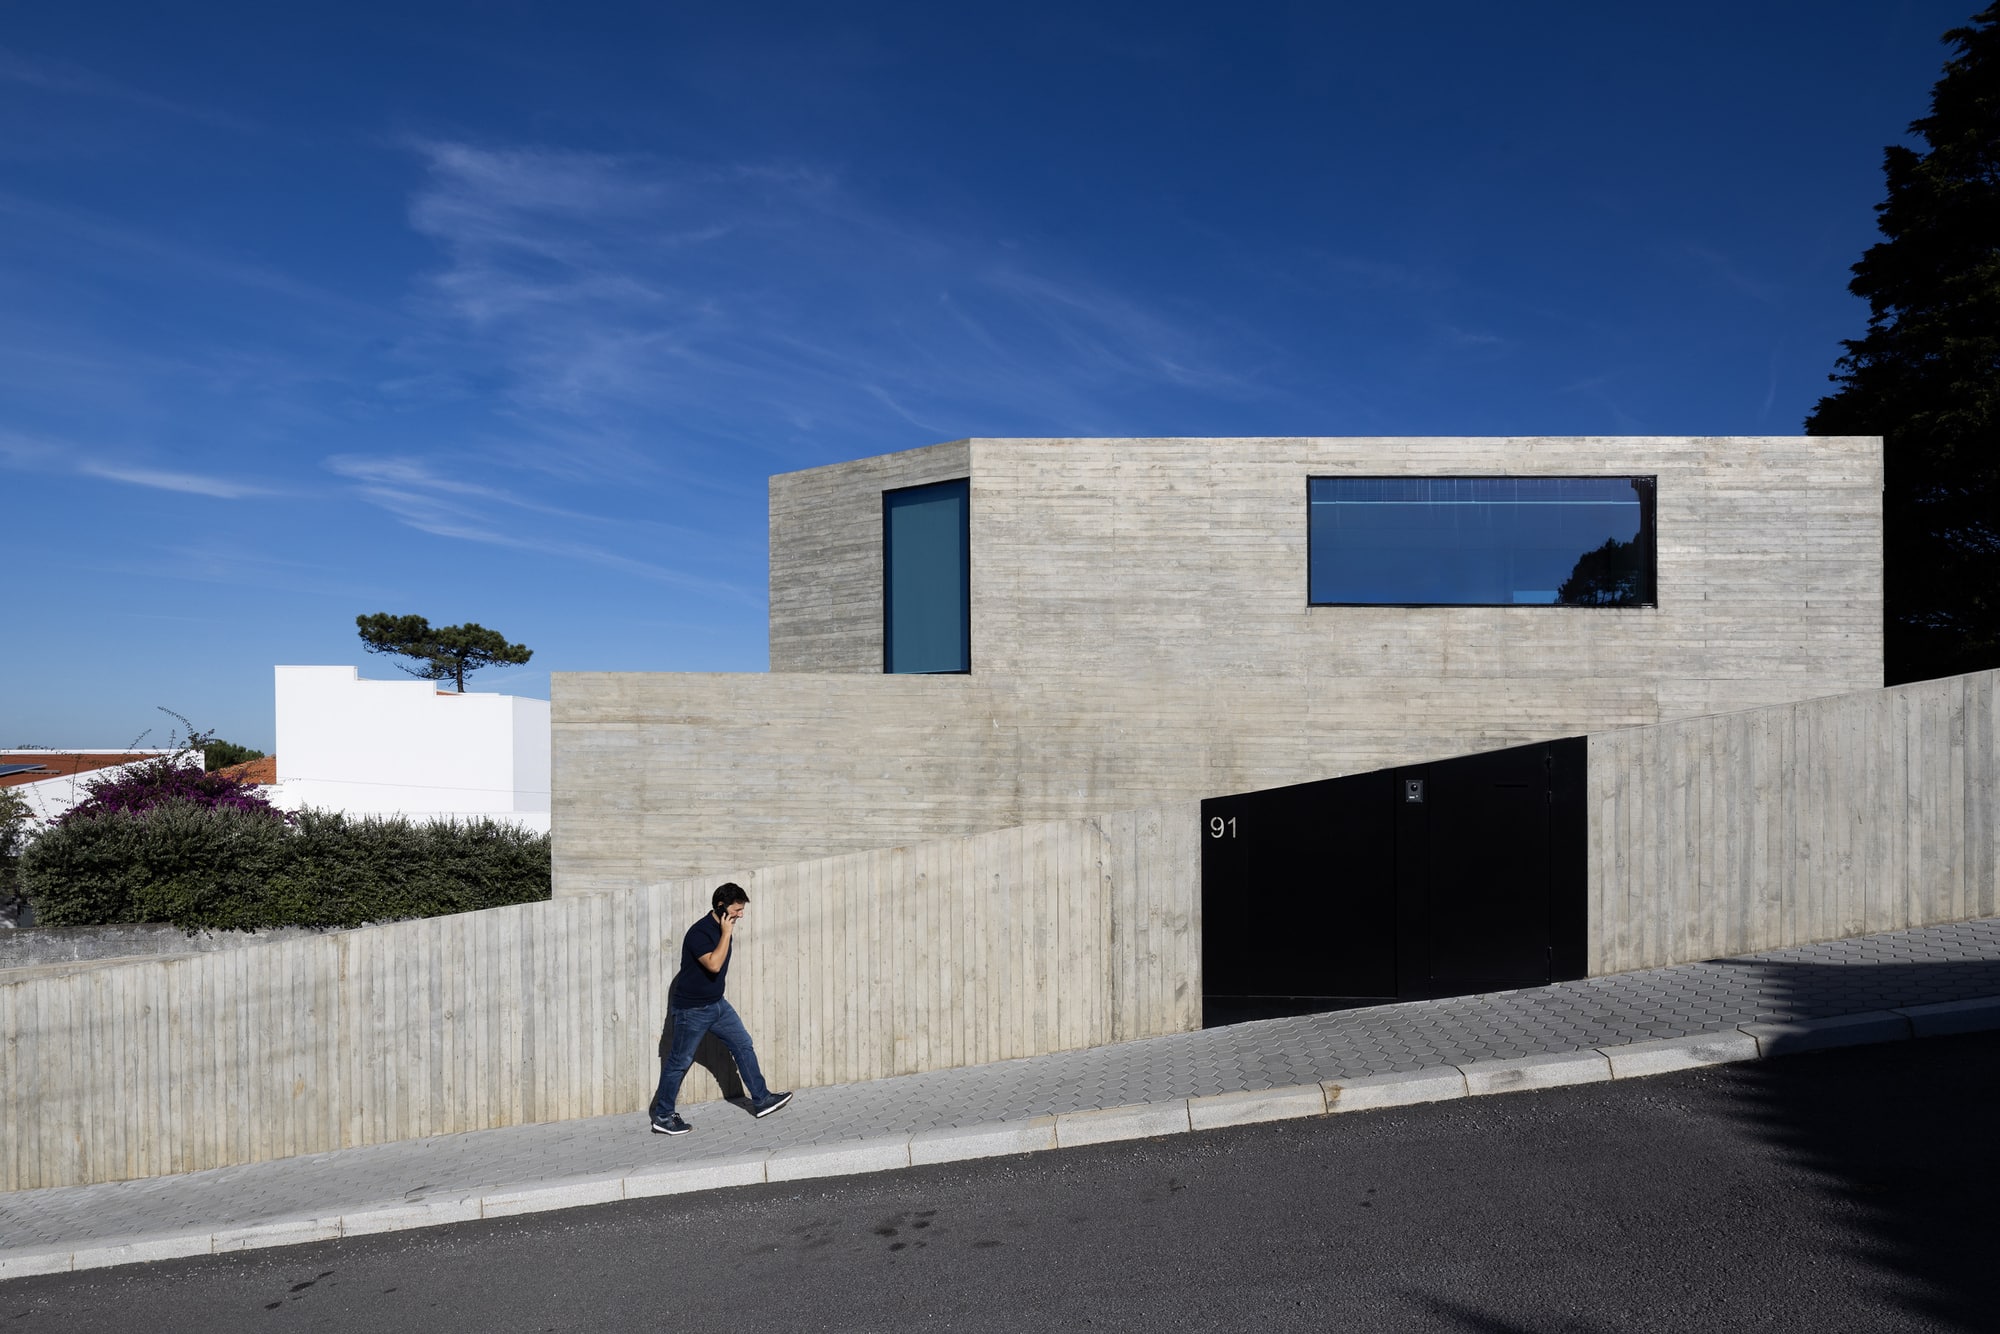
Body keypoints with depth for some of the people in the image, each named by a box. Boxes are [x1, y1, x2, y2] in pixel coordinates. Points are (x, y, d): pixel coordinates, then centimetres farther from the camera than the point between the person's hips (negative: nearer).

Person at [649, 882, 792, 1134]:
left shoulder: (723, 928, 3)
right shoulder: (699, 933, -24)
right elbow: (714, 964, -35)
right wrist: (727, 933, -30)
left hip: (717, 1004, 9)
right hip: (691, 1009, -8)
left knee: (743, 1045, 8)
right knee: (679, 1062, 4)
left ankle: (761, 1100, 15)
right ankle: (662, 1117, 18)